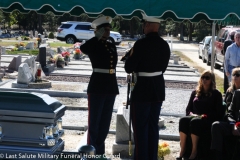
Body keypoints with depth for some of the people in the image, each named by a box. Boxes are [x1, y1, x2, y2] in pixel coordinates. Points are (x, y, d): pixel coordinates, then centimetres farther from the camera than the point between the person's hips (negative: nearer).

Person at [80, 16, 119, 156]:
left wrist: (114, 86, 16)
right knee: (94, 120, 1)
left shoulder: (112, 46, 13)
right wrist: (98, 37, -17)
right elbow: (83, 48, -29)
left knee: (105, 120, 12)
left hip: (111, 86, 6)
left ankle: (100, 149, 23)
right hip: (97, 86, -6)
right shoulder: (94, 46, -5)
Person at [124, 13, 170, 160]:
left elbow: (129, 68, -13)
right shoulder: (165, 45, 3)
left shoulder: (141, 44, -17)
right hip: (158, 89, 7)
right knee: (153, 126, 15)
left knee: (140, 127, 2)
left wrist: (131, 56, 5)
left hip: (142, 89, -7)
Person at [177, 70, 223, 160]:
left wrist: (205, 116, -13)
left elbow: (218, 113, 1)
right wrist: (191, 114, -3)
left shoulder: (216, 94, 9)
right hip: (194, 117, 4)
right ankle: (182, 150, -37)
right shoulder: (195, 93, 21)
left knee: (194, 122, -37)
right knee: (183, 120, -31)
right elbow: (188, 109, 20)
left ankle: (194, 152, -36)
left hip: (208, 120, -4)